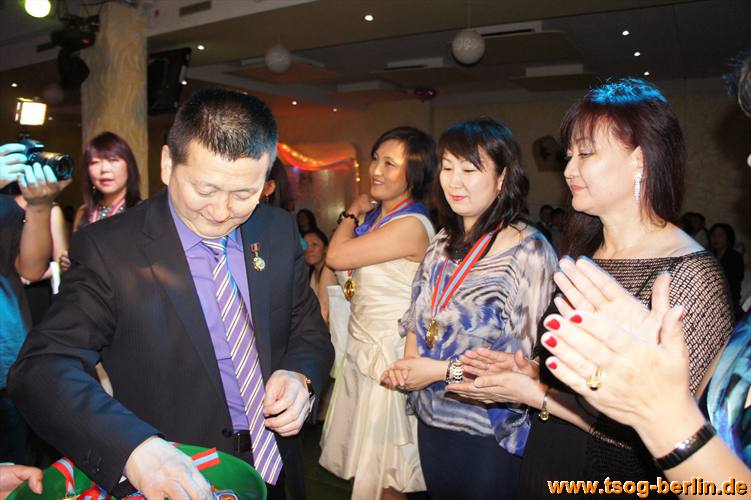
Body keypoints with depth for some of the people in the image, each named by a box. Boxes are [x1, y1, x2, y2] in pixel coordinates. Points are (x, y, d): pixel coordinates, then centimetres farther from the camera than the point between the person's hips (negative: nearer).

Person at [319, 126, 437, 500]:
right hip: (360, 345, 9)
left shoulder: (411, 226, -22)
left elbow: (336, 256, -18)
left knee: (382, 469, 9)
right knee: (362, 454, 21)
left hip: (388, 356, -9)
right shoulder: (375, 215, 7)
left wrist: (353, 212, -5)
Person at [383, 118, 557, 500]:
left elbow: (527, 357, -18)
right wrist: (407, 365, -7)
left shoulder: (529, 250, -16)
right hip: (431, 419, 6)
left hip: (489, 433, -6)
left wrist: (442, 371, -18)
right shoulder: (443, 243, 4)